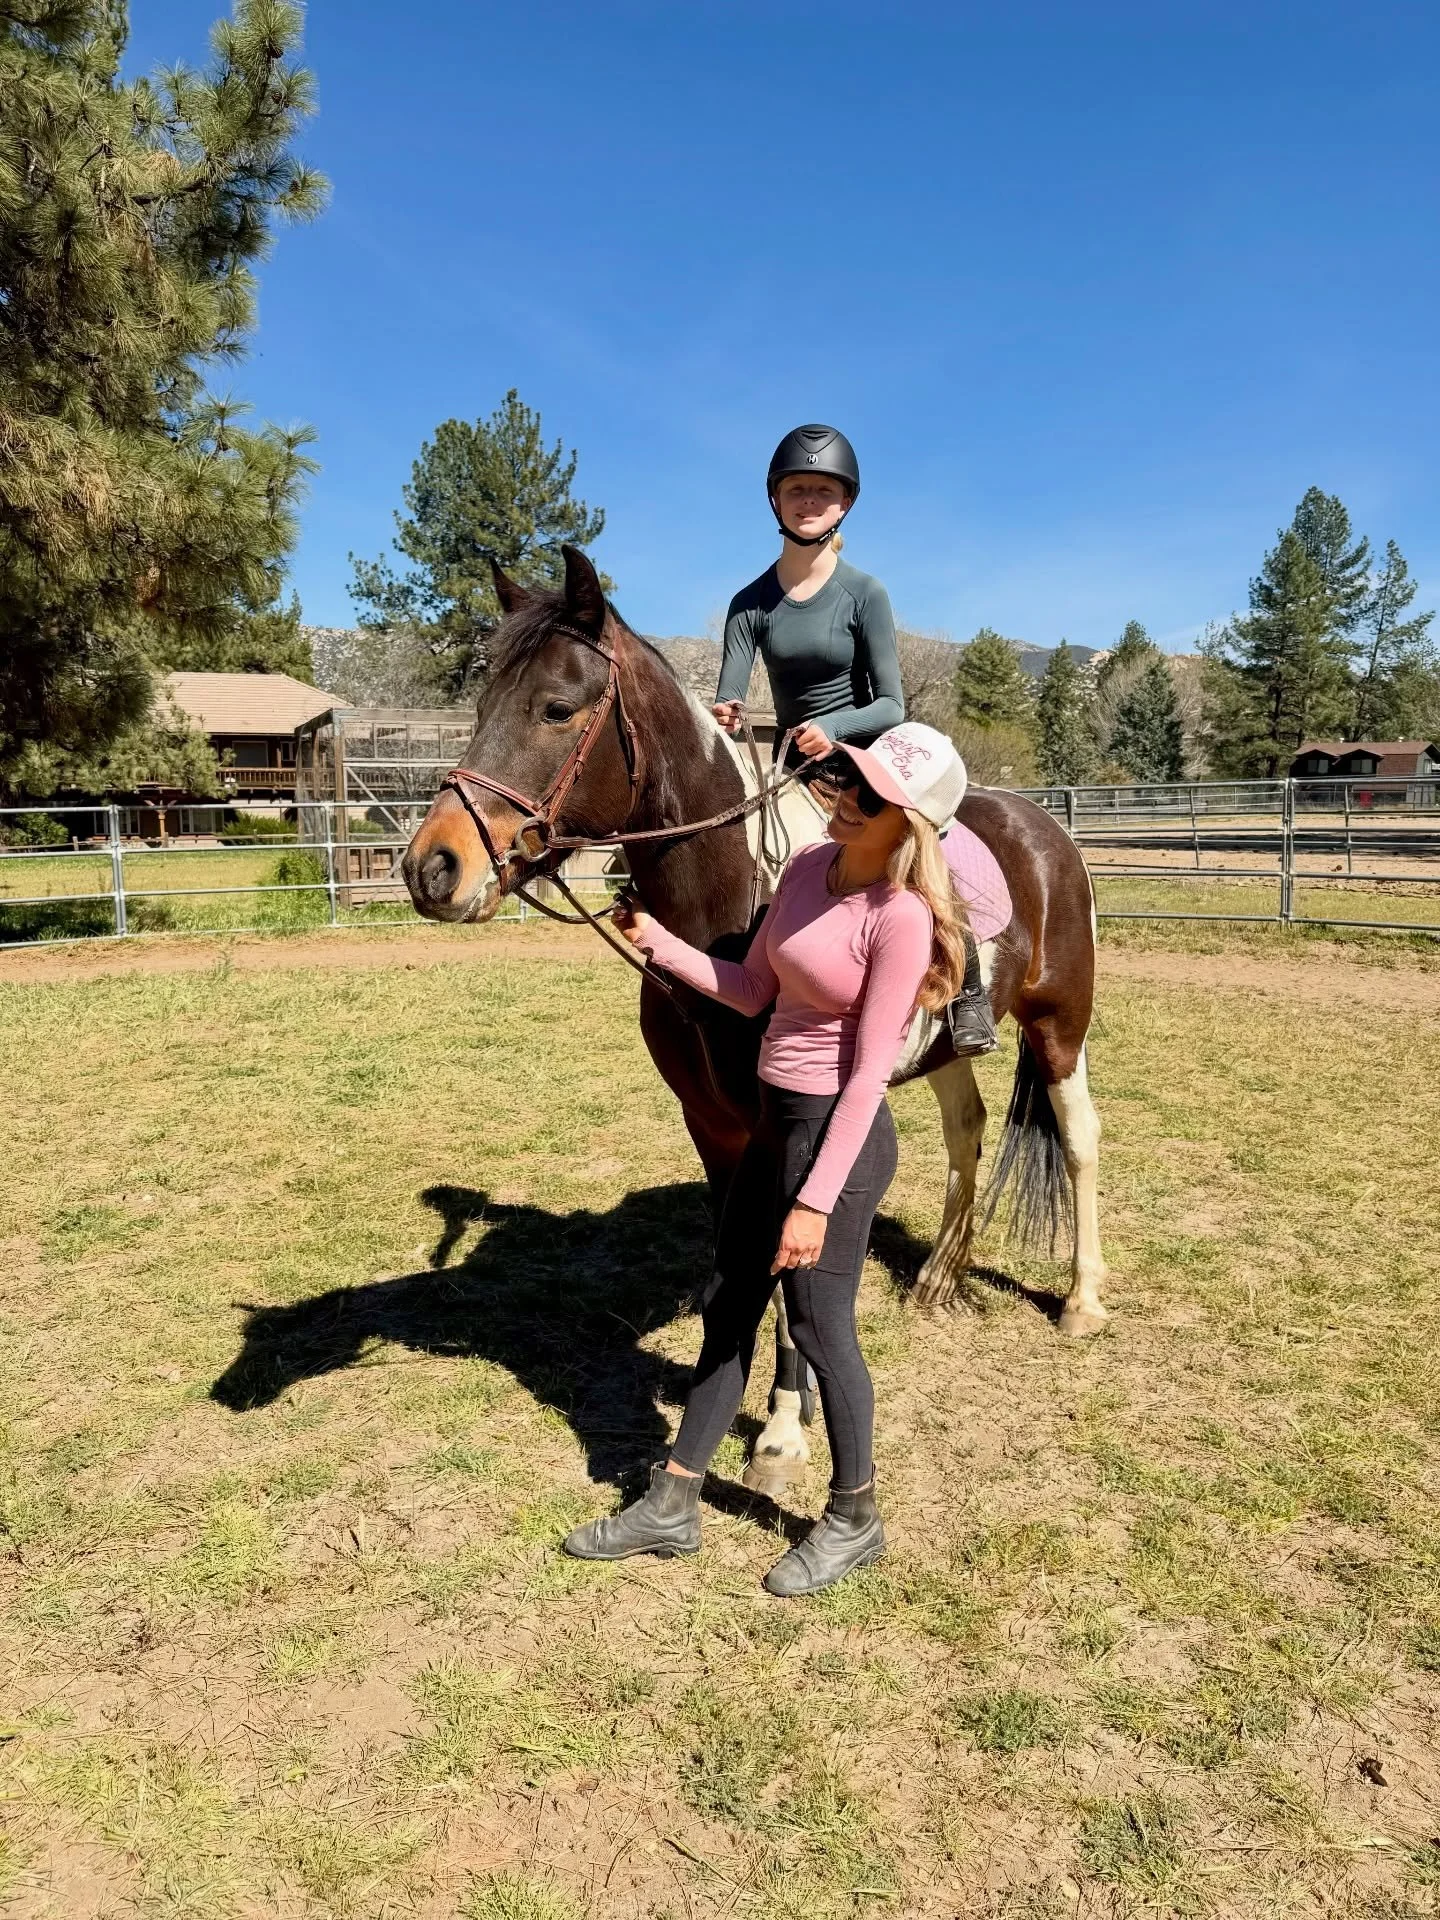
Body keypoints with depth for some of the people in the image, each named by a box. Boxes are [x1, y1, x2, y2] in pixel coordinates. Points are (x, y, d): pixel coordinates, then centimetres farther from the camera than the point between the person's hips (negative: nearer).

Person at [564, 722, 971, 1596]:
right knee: (726, 1308, 15)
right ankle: (673, 1506, 31)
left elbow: (868, 1073, -21)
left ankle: (855, 1519, 31)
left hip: (839, 1135, -8)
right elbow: (751, 990, 11)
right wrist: (657, 939, 3)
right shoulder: (808, 866, 3)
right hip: (776, 1120, 8)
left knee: (820, 1324, 6)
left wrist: (817, 1201, -20)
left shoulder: (901, 916, -20)